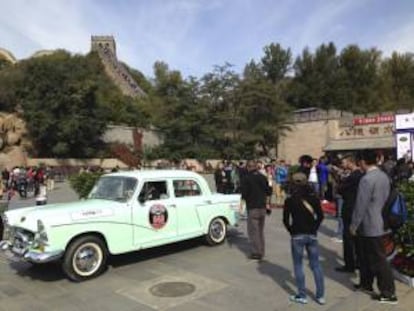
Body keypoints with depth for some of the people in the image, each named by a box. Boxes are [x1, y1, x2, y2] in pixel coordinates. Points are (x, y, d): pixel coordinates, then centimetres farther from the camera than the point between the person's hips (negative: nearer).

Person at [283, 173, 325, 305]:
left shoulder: (290, 200, -8)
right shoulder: (314, 198, 1)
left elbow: (285, 219, -7)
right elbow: (320, 216, 3)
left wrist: (291, 231, 7)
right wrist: (314, 228, 9)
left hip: (297, 236, -3)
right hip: (312, 235, 4)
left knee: (298, 265, 8)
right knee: (316, 265, 12)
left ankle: (302, 296, 13)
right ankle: (320, 296, 17)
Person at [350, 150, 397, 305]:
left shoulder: (367, 179, -23)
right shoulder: (384, 176, 5)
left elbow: (361, 205, -21)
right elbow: (385, 198, 14)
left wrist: (353, 225, -11)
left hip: (369, 225, -9)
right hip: (378, 221, 9)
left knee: (378, 259, 1)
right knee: (366, 256, 21)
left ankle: (389, 293, 11)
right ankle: (366, 283, 34)